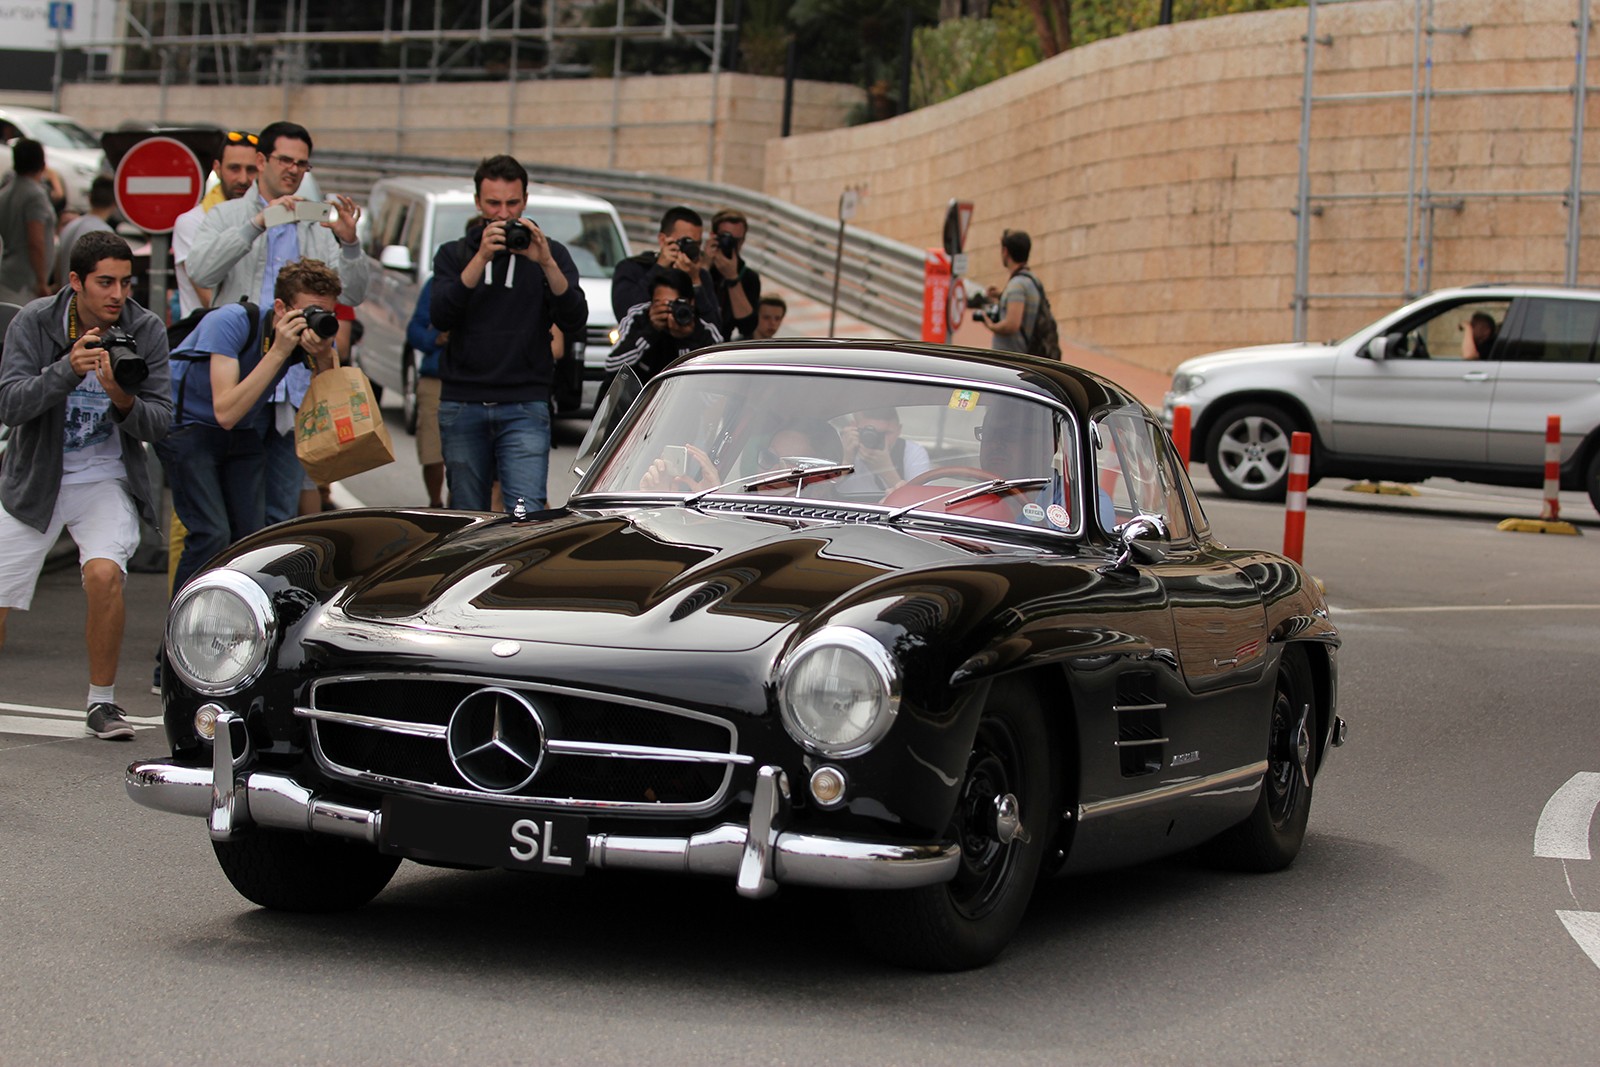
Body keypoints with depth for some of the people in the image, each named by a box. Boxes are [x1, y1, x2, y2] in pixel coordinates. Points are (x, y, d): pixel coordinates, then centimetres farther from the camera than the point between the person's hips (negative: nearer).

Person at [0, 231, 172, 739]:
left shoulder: (145, 331, -9)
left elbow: (159, 422, -10)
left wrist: (122, 400, -31)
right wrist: (68, 369, -34)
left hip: (107, 480, 0)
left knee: (104, 573, -26)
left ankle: (102, 702, -8)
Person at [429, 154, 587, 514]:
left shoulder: (550, 253, 9)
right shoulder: (454, 254, 12)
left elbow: (575, 323, -5)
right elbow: (440, 316, -7)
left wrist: (546, 263, -17)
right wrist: (481, 259, -16)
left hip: (524, 407, -2)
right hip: (462, 404, 2)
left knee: (527, 515, -16)